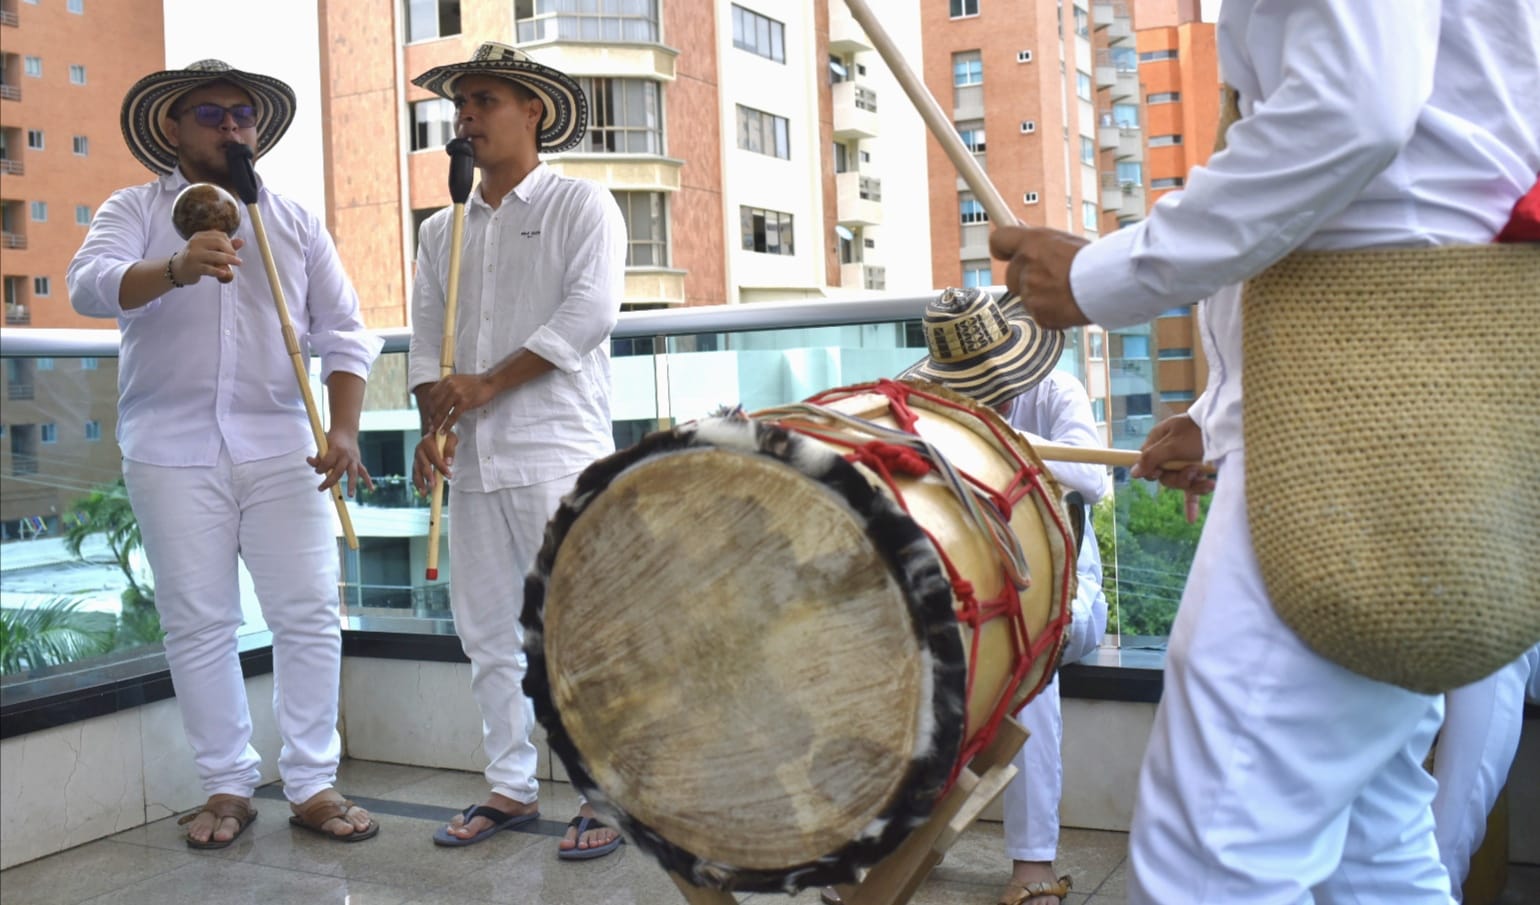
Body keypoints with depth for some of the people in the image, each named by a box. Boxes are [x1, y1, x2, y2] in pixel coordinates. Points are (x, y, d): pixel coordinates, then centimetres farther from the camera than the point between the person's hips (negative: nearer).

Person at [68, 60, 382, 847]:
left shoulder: (296, 223, 13)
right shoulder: (135, 211, 6)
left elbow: (344, 336, 9)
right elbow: (90, 285, -14)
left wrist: (343, 431, -5)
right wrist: (175, 269, -34)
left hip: (281, 451, 2)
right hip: (172, 455, -1)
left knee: (309, 616, -1)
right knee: (198, 625, 3)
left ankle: (312, 784, 10)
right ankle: (227, 786, 16)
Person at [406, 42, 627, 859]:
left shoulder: (580, 204, 3)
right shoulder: (443, 231, 19)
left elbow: (590, 312, -10)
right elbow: (426, 337, 15)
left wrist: (490, 383, -13)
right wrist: (433, 422, -3)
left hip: (558, 453, -6)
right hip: (474, 459, 6)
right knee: (487, 631, 9)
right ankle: (511, 788, 22)